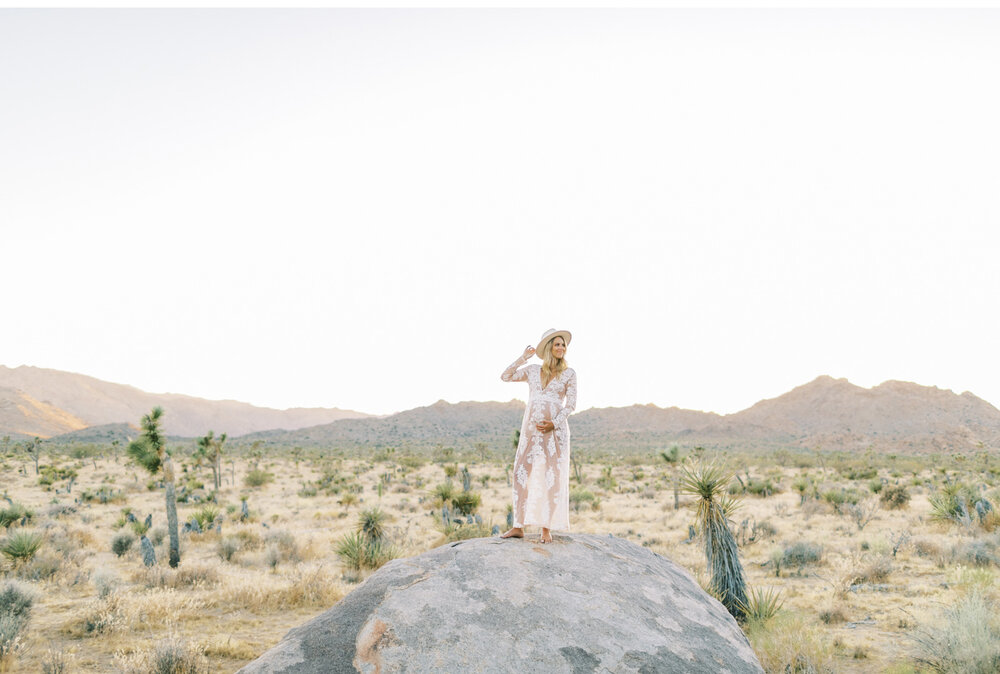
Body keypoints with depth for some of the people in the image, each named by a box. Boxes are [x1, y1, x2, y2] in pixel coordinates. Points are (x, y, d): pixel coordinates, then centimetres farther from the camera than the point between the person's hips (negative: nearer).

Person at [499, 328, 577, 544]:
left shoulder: (569, 373, 5)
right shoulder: (532, 371, 10)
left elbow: (571, 404, 0)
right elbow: (505, 377, 5)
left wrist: (554, 423, -13)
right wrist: (524, 357, 3)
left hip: (555, 429, -2)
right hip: (531, 428, 2)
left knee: (552, 477, -3)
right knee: (522, 473, 0)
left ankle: (546, 529, 1)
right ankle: (518, 527, 6)